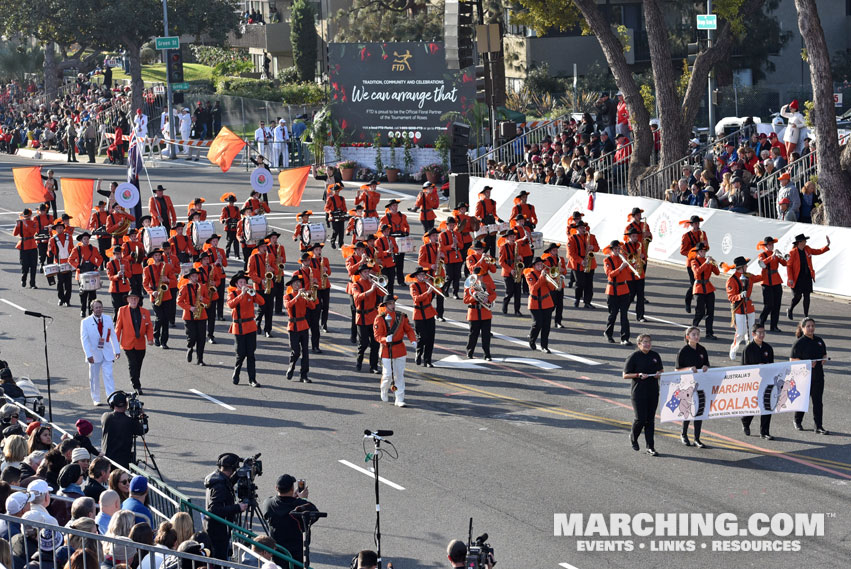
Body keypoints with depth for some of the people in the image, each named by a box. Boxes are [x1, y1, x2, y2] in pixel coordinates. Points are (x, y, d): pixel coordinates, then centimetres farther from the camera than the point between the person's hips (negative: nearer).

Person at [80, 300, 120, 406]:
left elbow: (113, 335, 9)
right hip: (94, 354, -1)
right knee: (94, 378, 7)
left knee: (108, 376, -8)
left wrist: (117, 350, 9)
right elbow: (84, 339, -9)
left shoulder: (108, 319, 3)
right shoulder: (85, 322, -7)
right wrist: (88, 355, -17)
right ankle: (96, 399, 20)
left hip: (107, 353, 1)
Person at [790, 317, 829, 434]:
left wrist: (823, 360, -3)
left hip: (818, 375, 4)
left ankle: (819, 427, 0)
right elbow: (792, 360, -11)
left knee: (818, 401, 0)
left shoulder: (819, 340, 10)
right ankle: (798, 422, 31)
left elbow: (824, 354, 21)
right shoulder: (799, 343, -9)